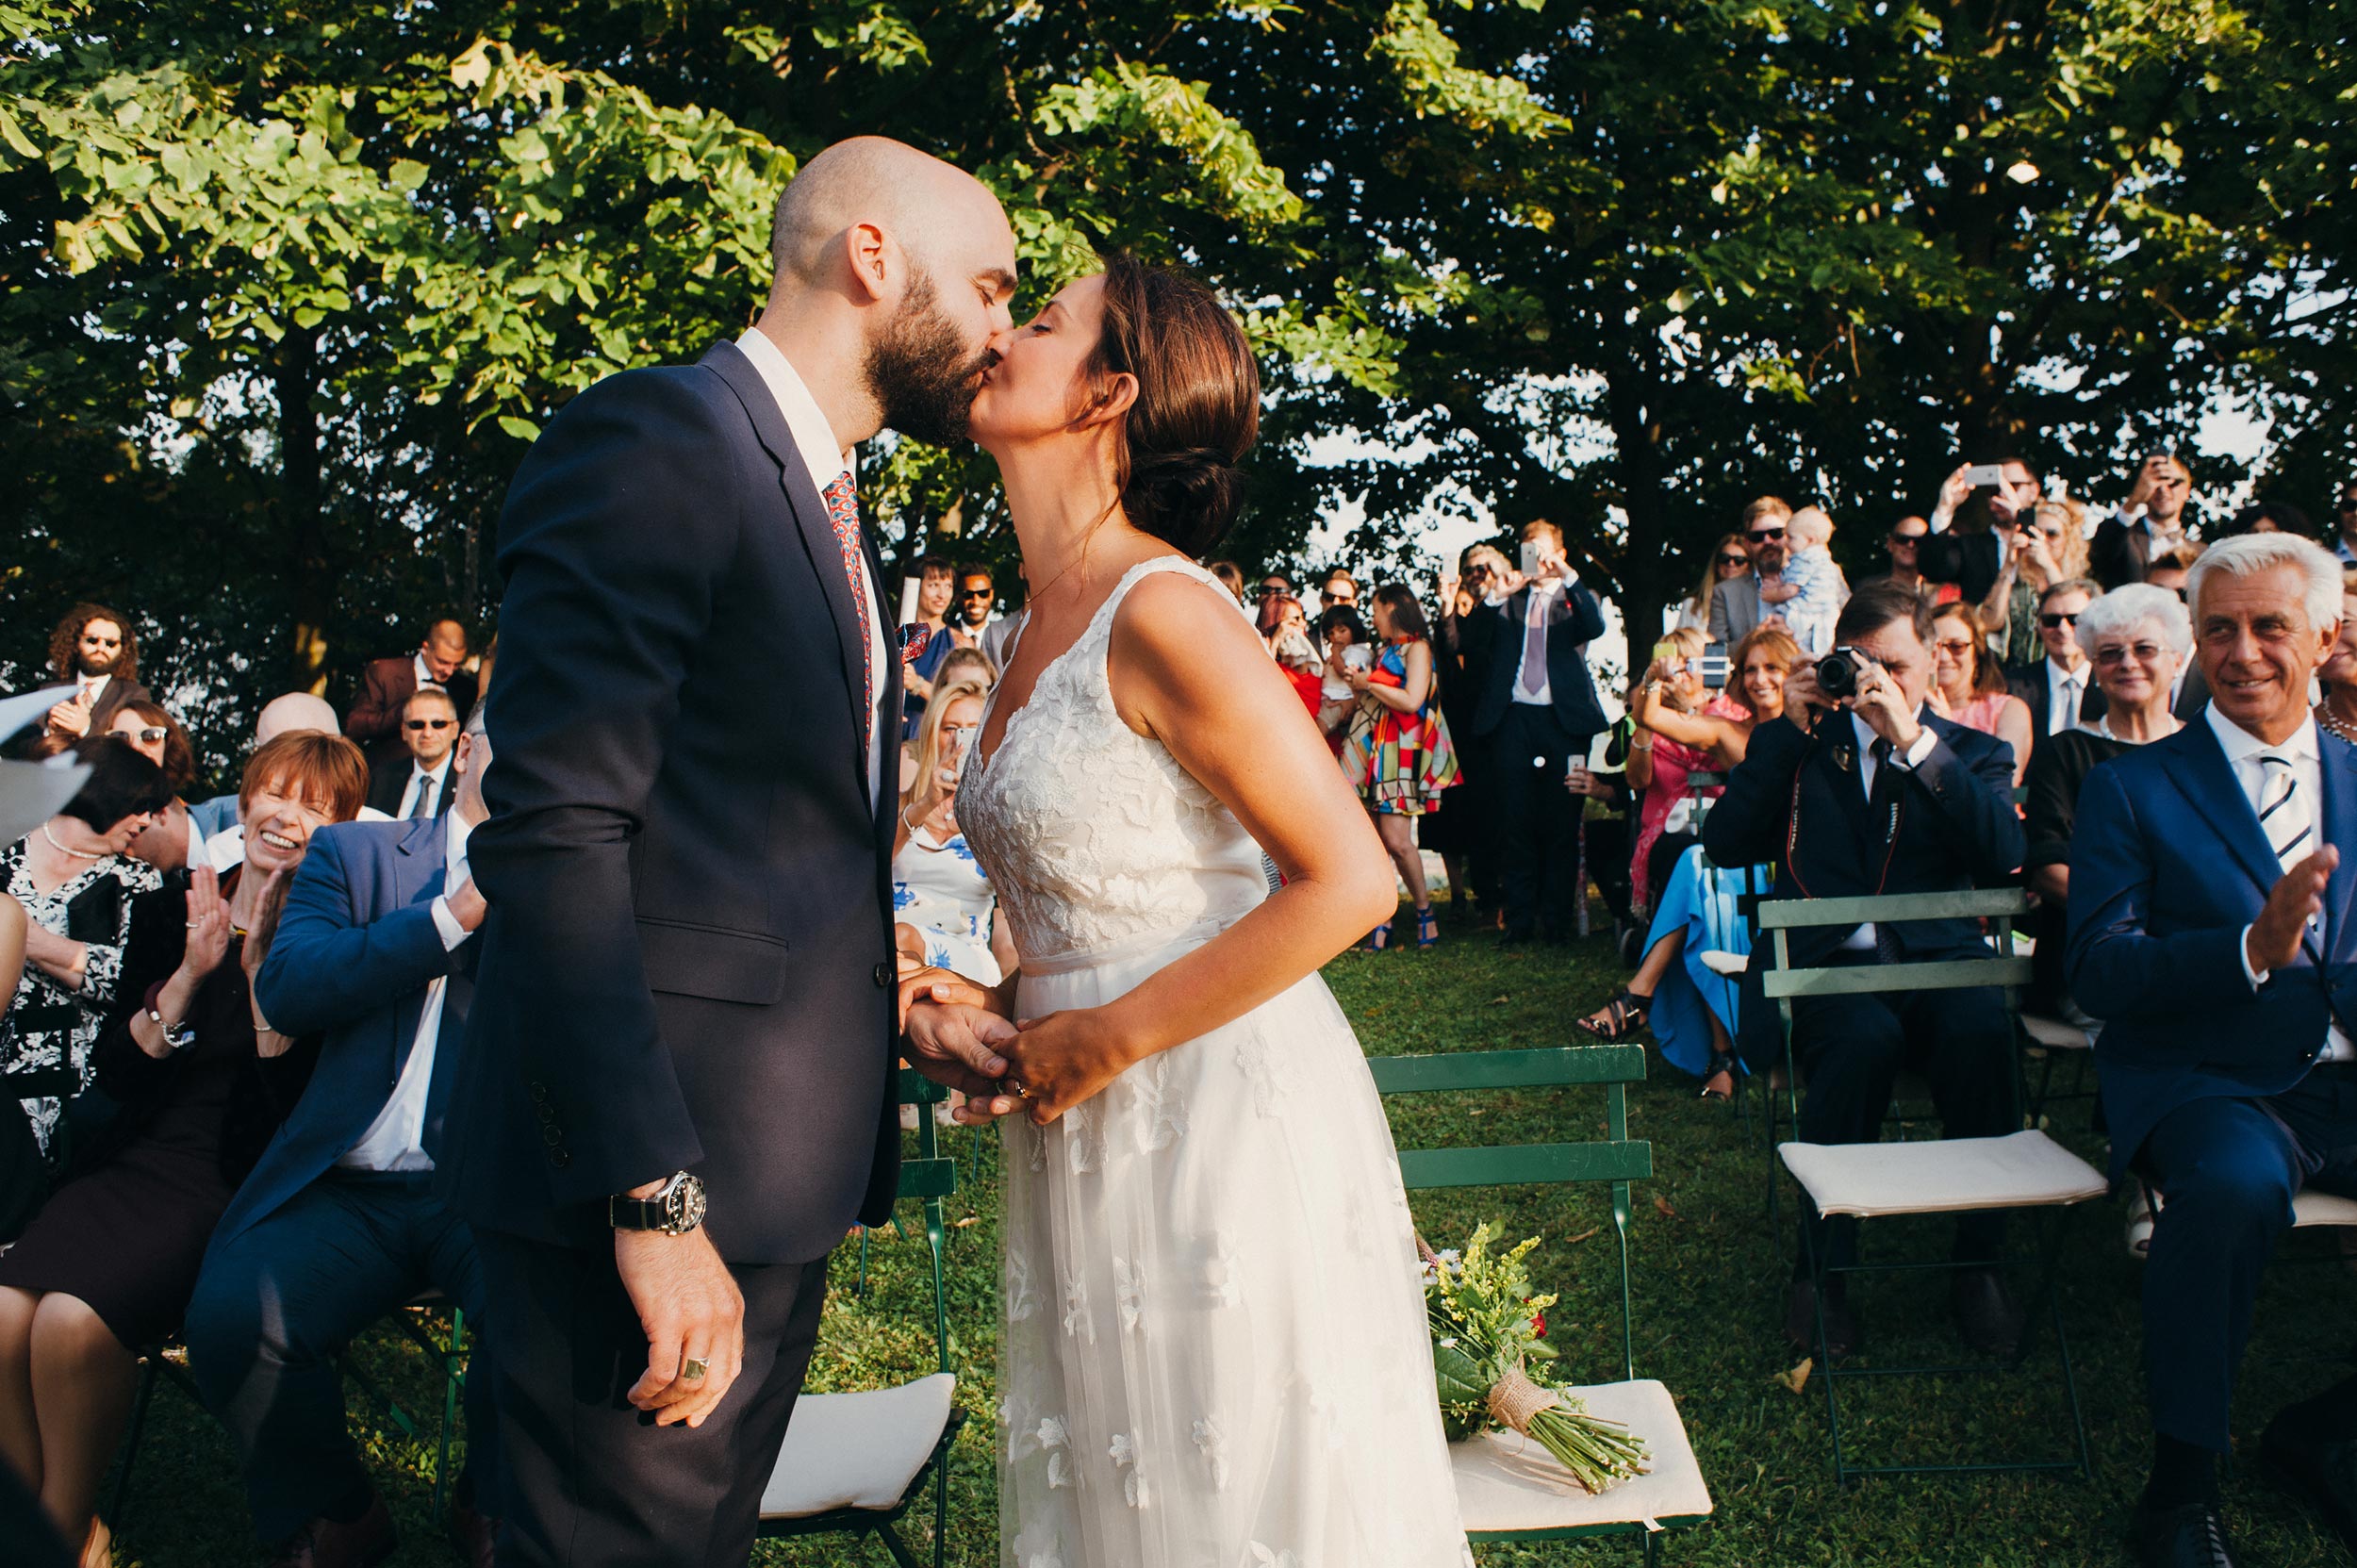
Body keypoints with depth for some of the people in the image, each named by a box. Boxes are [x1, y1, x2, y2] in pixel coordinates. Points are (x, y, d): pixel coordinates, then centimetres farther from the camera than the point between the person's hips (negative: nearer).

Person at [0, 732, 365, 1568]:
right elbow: (114, 1074, 5)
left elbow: (296, 1109, -10)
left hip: (234, 1185, -4)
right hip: (131, 1162, 4)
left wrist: (264, 966, -18)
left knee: (75, 1321, -28)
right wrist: (191, 971, -9)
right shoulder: (168, 912, 10)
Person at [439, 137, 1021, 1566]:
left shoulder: (829, 502, 17)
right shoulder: (654, 443, -14)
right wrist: (654, 1201, -24)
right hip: (648, 1186, -9)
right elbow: (553, 841, -22)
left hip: (777, 1164, 9)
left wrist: (892, 1010, 9)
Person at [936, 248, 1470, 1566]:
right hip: (1094, 1136, 8)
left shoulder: (1162, 614, -17)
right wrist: (1002, 1013, 4)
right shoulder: (1047, 625, 9)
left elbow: (1351, 883, -21)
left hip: (1219, 1111, -8)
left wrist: (1107, 1039, -17)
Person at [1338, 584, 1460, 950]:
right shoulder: (1383, 651, 20)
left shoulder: (1417, 648, -2)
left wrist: (1368, 682, -7)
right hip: (1372, 748, 7)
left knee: (1396, 839, -12)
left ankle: (1424, 909, 4)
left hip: (1400, 750, -7)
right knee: (1374, 841, -1)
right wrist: (1353, 679, 7)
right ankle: (1384, 919, 2)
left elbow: (1411, 701, -15)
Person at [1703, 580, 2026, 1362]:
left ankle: (1977, 1263, -15)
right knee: (1866, 1037, -34)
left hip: (1938, 958, 1)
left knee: (1981, 1029, -33)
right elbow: (1723, 845, 2)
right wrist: (1789, 731, -2)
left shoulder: (1973, 754, 16)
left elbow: (2003, 856, -5)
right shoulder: (1798, 744, 16)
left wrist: (1914, 742, -11)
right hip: (1827, 964, -1)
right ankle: (1822, 1267, -18)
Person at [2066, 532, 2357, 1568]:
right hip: (2208, 1086, -4)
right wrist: (2252, 949, -21)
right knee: (2236, 1184, -36)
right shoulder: (2131, 788, 5)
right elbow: (2097, 971, -6)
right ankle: (2181, 1484, -16)